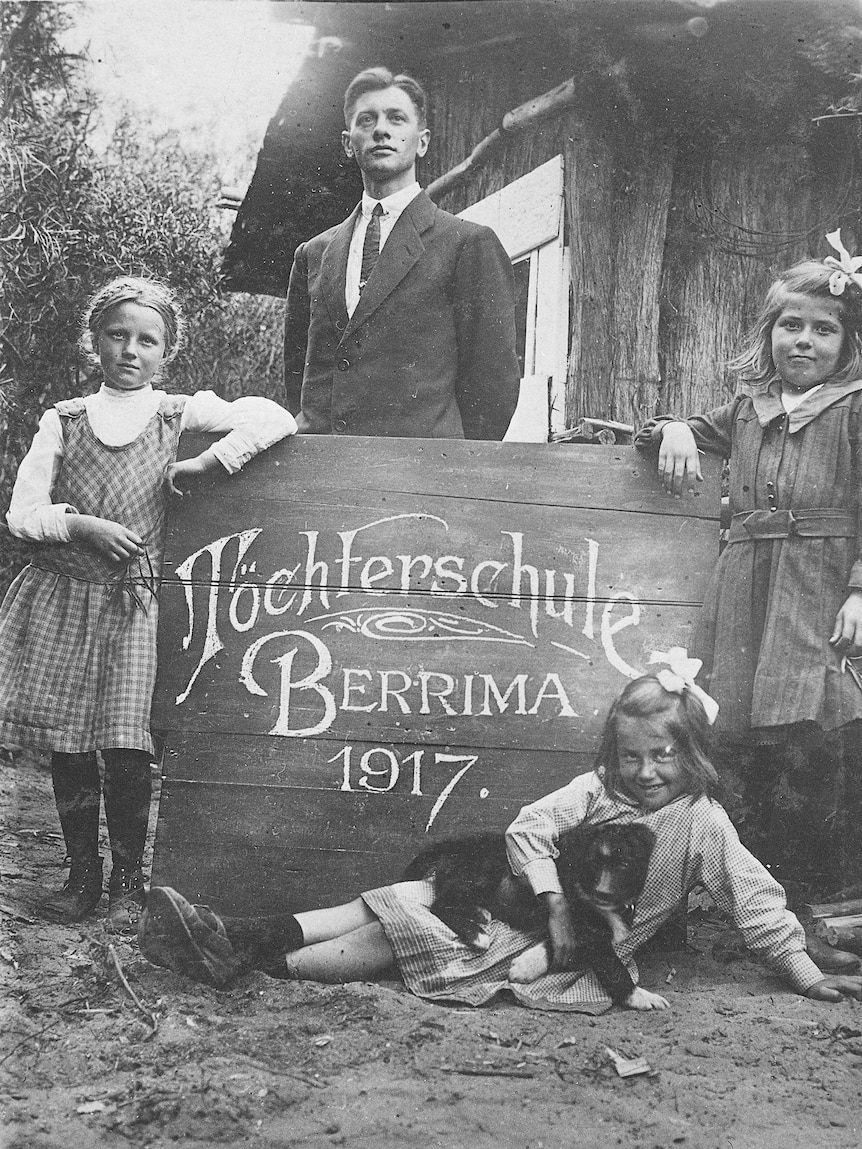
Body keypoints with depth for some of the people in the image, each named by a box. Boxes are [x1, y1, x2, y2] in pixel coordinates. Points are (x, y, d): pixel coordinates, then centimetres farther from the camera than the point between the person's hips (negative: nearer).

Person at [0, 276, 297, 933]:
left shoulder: (181, 415, 4)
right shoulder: (63, 420, 9)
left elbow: (276, 420, -8)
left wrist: (203, 465, -12)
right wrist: (86, 525, -10)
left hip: (135, 602, -2)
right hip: (60, 600, 2)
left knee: (127, 749, -7)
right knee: (66, 746, 4)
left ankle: (128, 882, 11)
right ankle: (83, 874, 20)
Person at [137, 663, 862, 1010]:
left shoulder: (704, 821, -7)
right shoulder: (598, 787, 3)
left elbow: (757, 901, -4)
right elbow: (530, 828, -4)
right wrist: (559, 909, -16)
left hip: (580, 950, -5)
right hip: (534, 901, 5)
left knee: (399, 936, -18)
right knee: (406, 899, -14)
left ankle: (251, 960, -22)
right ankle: (242, 937, -19)